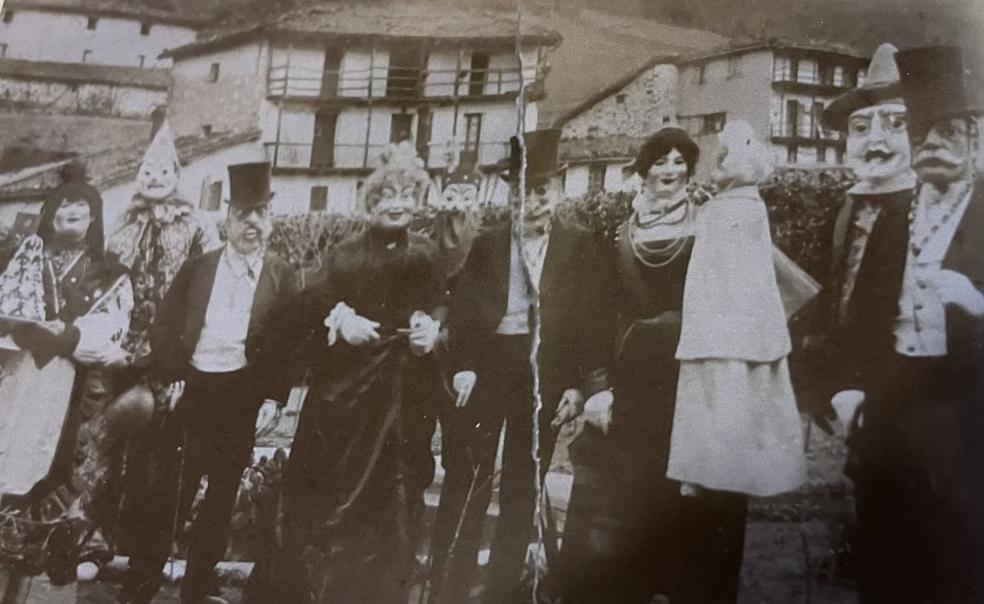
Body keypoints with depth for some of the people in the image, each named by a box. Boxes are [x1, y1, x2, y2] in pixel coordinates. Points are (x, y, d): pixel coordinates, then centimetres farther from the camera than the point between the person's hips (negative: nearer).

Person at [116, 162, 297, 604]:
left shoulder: (282, 277, 1)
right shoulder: (197, 268, 5)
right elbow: (163, 328, 5)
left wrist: (274, 395, -10)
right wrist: (174, 376, -6)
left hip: (242, 396, -1)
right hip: (193, 389, 1)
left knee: (222, 495, 10)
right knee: (167, 489, 5)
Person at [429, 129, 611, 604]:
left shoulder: (579, 247, 5)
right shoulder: (486, 245, 10)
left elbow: (592, 320, 1)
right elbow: (461, 312, 4)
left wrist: (580, 385, -7)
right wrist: (462, 366, -9)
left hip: (544, 376, -1)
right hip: (487, 368, 1)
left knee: (522, 490, 7)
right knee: (465, 484, 1)